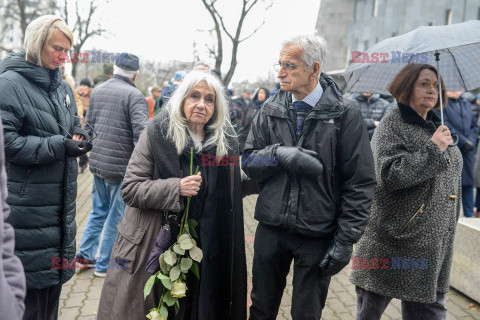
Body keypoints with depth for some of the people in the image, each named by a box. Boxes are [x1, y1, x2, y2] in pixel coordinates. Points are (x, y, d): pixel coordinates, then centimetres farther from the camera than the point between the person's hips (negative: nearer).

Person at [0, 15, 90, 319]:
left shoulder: (63, 87, 13)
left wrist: (79, 139, -1)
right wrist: (59, 146, -21)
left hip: (60, 201, 8)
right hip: (27, 201, -7)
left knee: (54, 280, 18)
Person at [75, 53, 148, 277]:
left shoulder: (97, 92, 10)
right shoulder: (134, 95, -13)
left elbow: (88, 126, 16)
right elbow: (141, 133, -21)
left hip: (97, 163, 7)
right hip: (121, 165, -7)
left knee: (99, 211, 22)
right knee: (116, 217, 6)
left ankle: (85, 255, 29)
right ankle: (104, 265, 17)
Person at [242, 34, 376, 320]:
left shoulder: (346, 116, -9)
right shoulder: (271, 110, 3)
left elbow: (361, 183, -9)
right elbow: (248, 162, 4)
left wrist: (346, 240, -11)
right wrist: (280, 154, -16)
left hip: (318, 235, -3)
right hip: (272, 228, 3)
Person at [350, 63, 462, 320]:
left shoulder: (436, 126, 15)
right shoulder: (391, 125, -9)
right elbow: (389, 175, -24)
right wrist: (433, 150, -19)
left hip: (435, 243, 7)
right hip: (394, 241, -7)